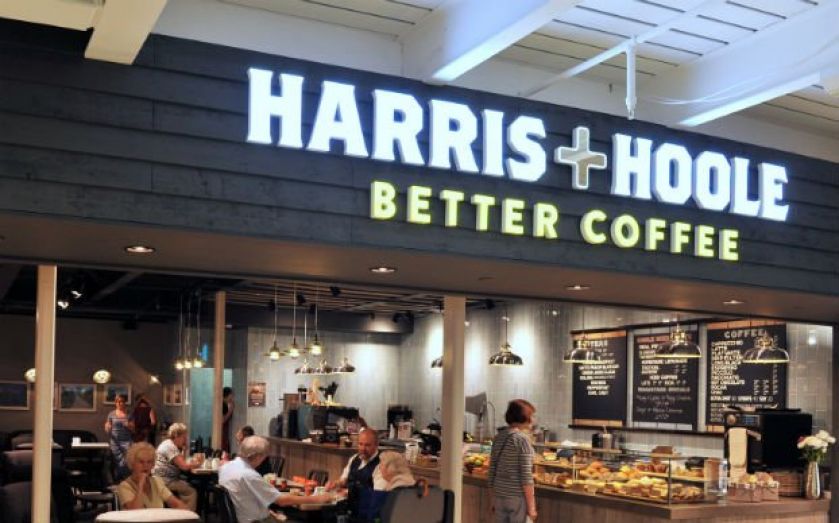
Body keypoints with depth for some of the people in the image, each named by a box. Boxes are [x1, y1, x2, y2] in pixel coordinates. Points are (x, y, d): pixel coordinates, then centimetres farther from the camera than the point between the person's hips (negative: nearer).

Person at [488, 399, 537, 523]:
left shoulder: (499, 438, 7)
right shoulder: (522, 439, -12)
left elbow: (492, 471, 11)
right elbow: (526, 476, -15)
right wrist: (531, 506, -11)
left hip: (500, 496, 6)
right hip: (518, 497, -6)